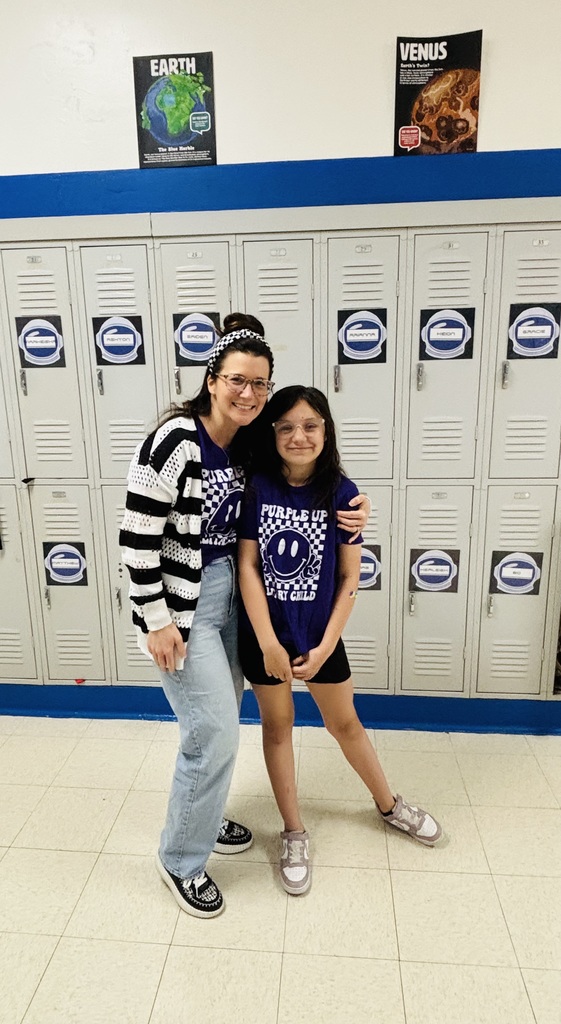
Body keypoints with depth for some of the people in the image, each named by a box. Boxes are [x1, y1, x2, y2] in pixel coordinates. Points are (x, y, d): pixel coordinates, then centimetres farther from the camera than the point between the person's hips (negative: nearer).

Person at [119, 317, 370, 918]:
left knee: (220, 719, 20)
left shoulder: (247, 446, 3)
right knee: (215, 730, -4)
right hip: (180, 603, -8)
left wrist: (343, 520, -4)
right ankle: (181, 859, 22)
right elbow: (138, 536, -20)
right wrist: (157, 622, -17)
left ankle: (202, 817, 45)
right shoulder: (177, 441, -20)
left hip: (226, 594, 8)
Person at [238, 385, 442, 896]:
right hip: (265, 633, 0)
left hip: (320, 633, 0)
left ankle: (389, 804, 44)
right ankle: (294, 832, 36)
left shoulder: (341, 492, -11)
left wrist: (325, 647, -10)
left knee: (345, 723, 17)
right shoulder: (257, 488, -12)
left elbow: (350, 576, -8)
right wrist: (268, 642, -14)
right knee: (277, 725, 15)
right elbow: (247, 566, -11)